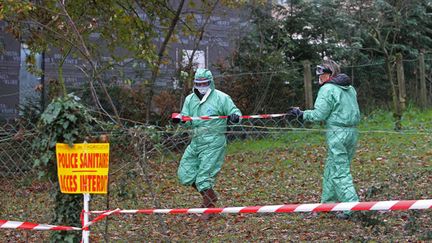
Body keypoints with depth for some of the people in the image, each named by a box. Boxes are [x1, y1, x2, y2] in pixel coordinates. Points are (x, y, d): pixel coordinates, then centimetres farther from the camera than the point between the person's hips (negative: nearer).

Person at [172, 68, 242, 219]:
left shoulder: (221, 98, -5)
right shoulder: (190, 99, 11)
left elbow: (235, 111, -2)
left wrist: (235, 116, -26)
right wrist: (179, 118, -13)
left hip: (213, 143, -6)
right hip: (196, 142, 7)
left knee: (204, 176, -9)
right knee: (185, 174, 4)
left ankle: (210, 208, 10)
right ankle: (210, 196, 25)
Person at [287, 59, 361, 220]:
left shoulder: (327, 89, -10)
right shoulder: (350, 88, 14)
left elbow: (319, 115, -14)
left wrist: (301, 114, -1)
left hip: (337, 133, -8)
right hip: (352, 131, 8)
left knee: (340, 172, -5)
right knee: (331, 168, 18)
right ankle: (328, 201, 24)